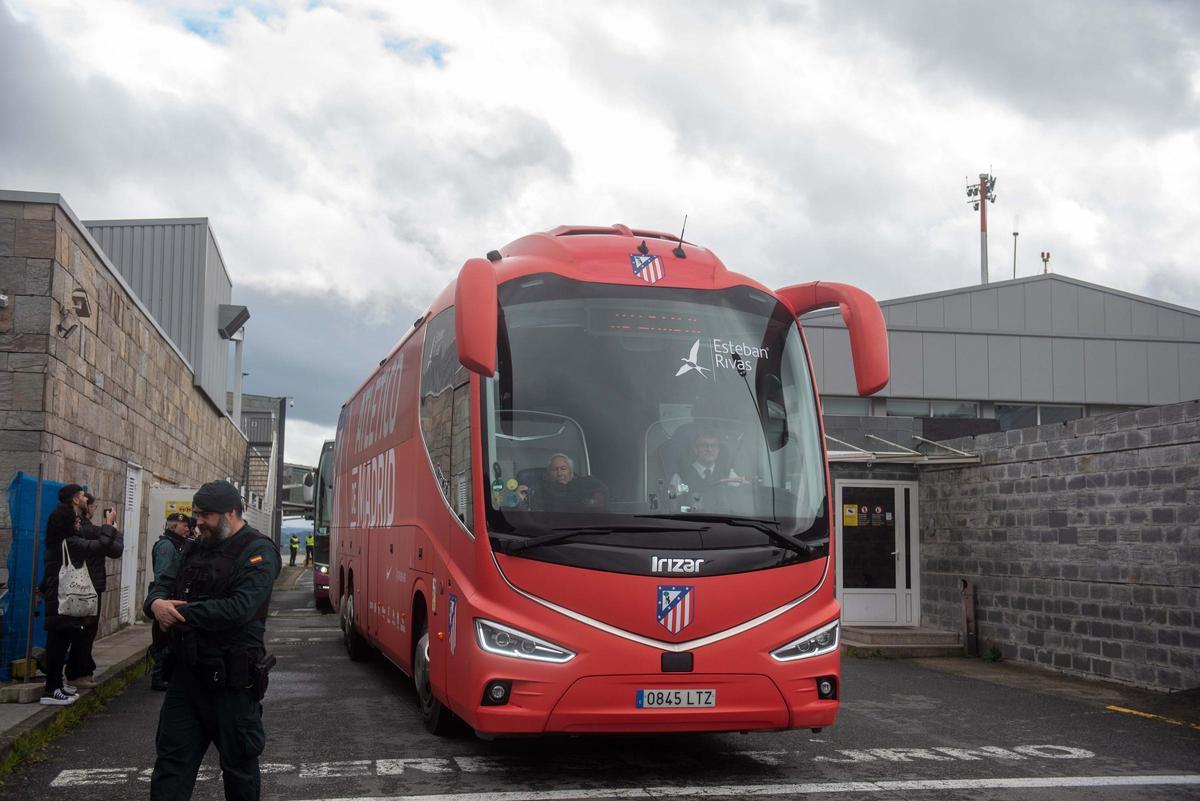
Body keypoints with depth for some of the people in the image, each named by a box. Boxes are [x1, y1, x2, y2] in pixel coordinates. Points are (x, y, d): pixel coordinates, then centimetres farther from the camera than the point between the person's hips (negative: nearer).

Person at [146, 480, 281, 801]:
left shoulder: (259, 553, -11)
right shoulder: (197, 548, 13)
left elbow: (238, 609, -23)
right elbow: (163, 583, 10)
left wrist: (179, 613, -19)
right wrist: (156, 602, -15)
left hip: (231, 680, -6)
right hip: (185, 672, 7)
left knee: (239, 764, 9)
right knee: (171, 760, 8)